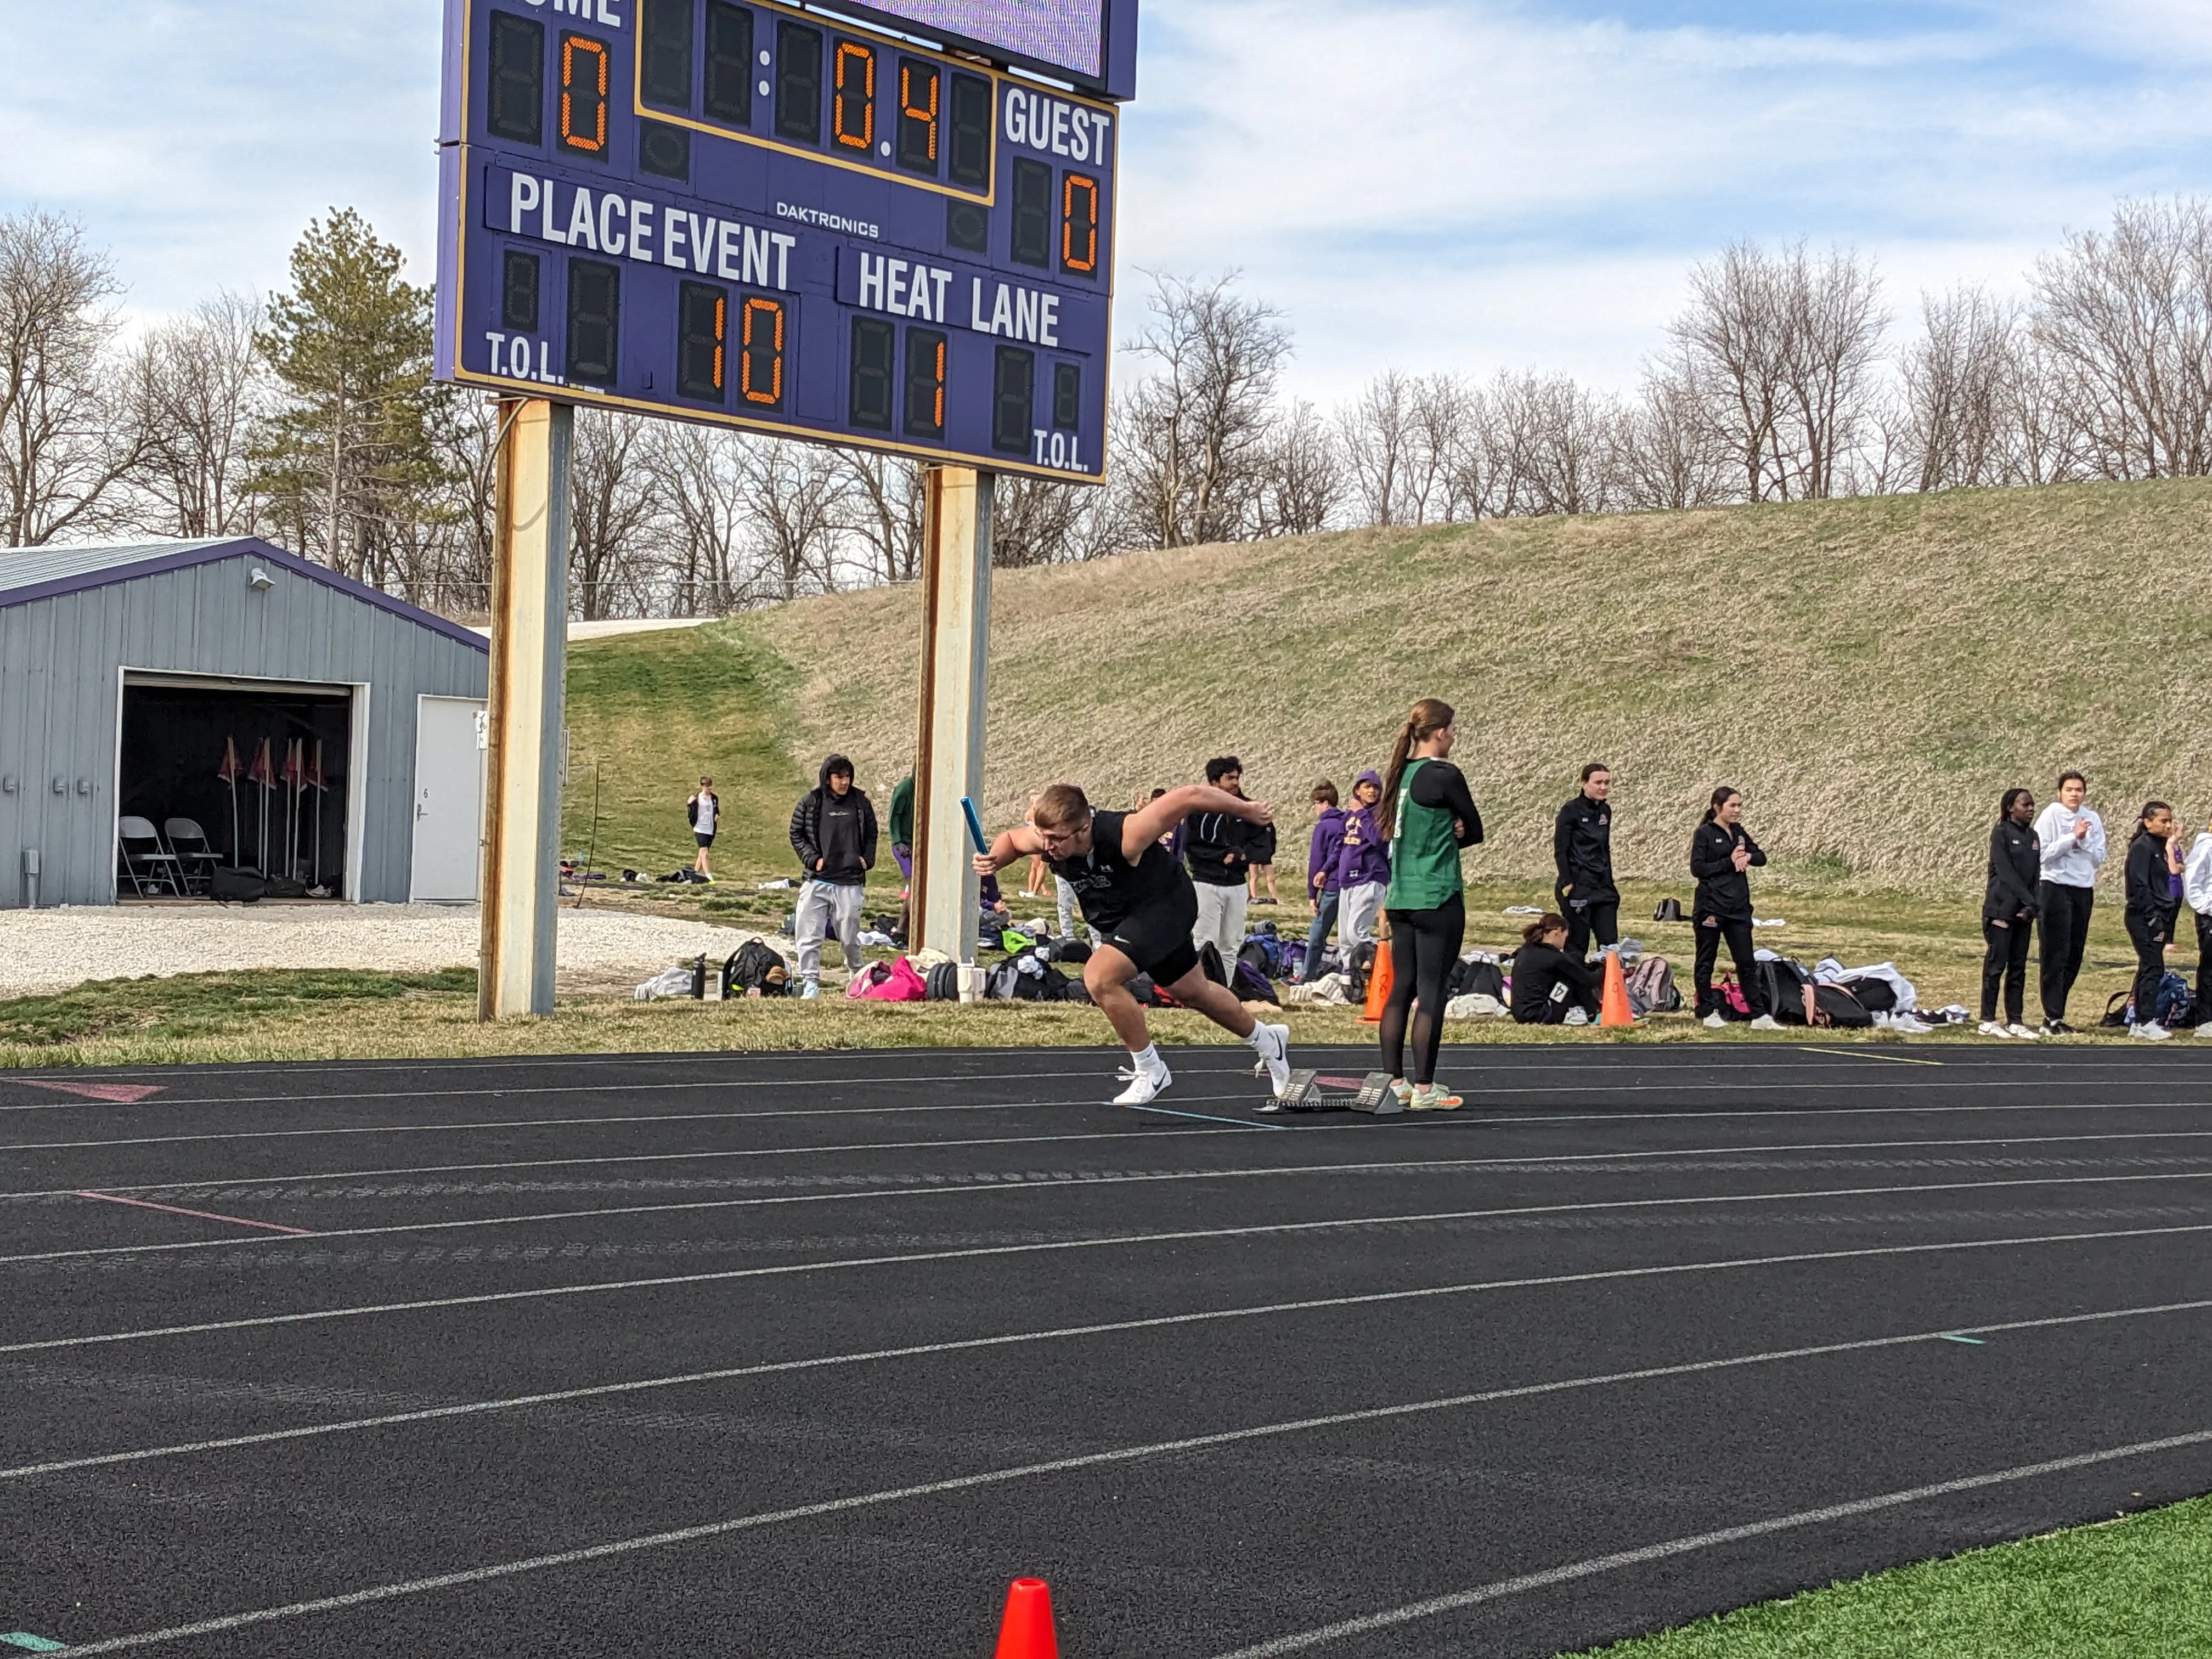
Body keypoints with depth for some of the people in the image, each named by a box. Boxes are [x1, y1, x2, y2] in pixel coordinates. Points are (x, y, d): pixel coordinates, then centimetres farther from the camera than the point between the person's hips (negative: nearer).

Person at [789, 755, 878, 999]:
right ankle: (810, 983, 2)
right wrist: (812, 859, -5)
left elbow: (871, 834, 18)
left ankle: (858, 976, 32)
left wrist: (868, 860, 4)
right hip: (817, 881, 0)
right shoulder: (810, 803, 1)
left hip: (850, 882, 0)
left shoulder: (861, 802, 5)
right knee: (810, 936, -5)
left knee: (849, 937, 7)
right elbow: (796, 834, 8)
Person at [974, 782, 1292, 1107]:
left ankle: (1149, 1071, -6)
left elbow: (1190, 797, -31)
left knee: (1099, 978, -25)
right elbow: (1011, 840, 1)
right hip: (1119, 916, 7)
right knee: (1193, 992, 24)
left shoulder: (1125, 835, -40)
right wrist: (995, 860, -22)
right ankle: (1268, 1041, 50)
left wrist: (1247, 811, -17)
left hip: (1165, 904, -7)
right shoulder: (1045, 837, -24)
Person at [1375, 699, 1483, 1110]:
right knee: (1432, 993, -4)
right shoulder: (1445, 776, -13)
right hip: (1438, 899, -8)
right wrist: (1451, 835, 6)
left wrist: (1445, 834, -4)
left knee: (1400, 989, 11)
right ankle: (1424, 1090, -2)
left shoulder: (1401, 773, 9)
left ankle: (1394, 1082, 14)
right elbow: (1476, 832, -4)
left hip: (1400, 898, 8)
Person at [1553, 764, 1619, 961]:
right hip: (1578, 887, -7)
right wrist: (1567, 883, -16)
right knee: (1577, 946, -2)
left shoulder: (1605, 811, 12)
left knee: (1610, 944, 3)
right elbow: (1560, 850, -10)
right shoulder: (1571, 811, -8)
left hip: (1602, 886, 7)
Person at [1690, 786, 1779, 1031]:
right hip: (1711, 907, -6)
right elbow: (1697, 868, -13)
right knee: (1706, 962, 4)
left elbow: (1762, 859, 15)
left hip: (1738, 908, 6)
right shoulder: (1705, 834, -6)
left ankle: (1760, 1016, 3)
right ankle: (1708, 1012, 14)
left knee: (1747, 962, 4)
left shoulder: (1739, 832, 11)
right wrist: (1730, 861, -16)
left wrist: (1748, 857, -7)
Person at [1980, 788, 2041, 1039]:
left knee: (2019, 967, 6)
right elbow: (2006, 873, -14)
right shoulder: (2001, 834, -6)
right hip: (2002, 909, -6)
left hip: (2024, 912, 6)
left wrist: (2031, 906, -7)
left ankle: (2015, 1021, 9)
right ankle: (1988, 1021, 1)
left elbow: (2036, 874, 8)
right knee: (1997, 964, -4)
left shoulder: (2032, 837, 13)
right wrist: (2031, 902, -18)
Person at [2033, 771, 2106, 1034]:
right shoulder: (2051, 815, -5)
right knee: (2056, 955, -6)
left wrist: (2083, 839, -11)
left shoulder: (2092, 819, 7)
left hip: (2084, 891, 5)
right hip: (2057, 889, -5)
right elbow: (2043, 853, -13)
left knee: (2075, 956, 8)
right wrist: (2073, 837, -15)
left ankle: (2057, 1013, 17)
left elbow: (2099, 857, 4)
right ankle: (2052, 1018, -4)